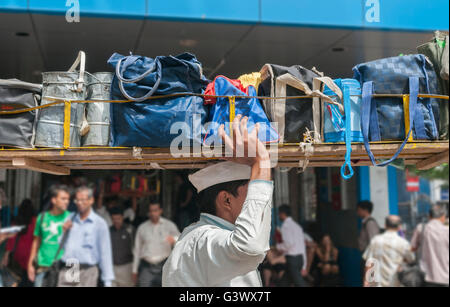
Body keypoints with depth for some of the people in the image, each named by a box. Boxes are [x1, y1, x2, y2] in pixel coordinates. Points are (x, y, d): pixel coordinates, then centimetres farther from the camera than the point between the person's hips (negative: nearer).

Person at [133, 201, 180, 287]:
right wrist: (135, 270, 13)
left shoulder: (169, 225, 6)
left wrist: (174, 239, -29)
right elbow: (137, 249, 14)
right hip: (146, 267, 0)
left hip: (164, 266, 0)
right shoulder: (142, 228, 10)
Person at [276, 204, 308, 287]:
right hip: (300, 257, 9)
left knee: (299, 284, -7)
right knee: (285, 283, 15)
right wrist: (303, 266, 21)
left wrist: (278, 246, -1)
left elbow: (289, 243, -21)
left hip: (292, 258, -9)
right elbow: (303, 246, 18)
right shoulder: (297, 226, 18)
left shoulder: (286, 225, -8)